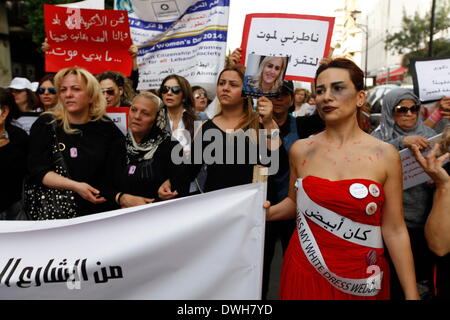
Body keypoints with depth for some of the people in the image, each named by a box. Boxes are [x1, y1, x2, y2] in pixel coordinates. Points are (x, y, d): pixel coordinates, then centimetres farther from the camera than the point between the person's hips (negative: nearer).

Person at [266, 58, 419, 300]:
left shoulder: (385, 155, -8)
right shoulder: (300, 150, -3)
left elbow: (394, 230, -4)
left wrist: (412, 294, -3)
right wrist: (268, 212, -9)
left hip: (361, 280, 0)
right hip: (305, 272, 1)